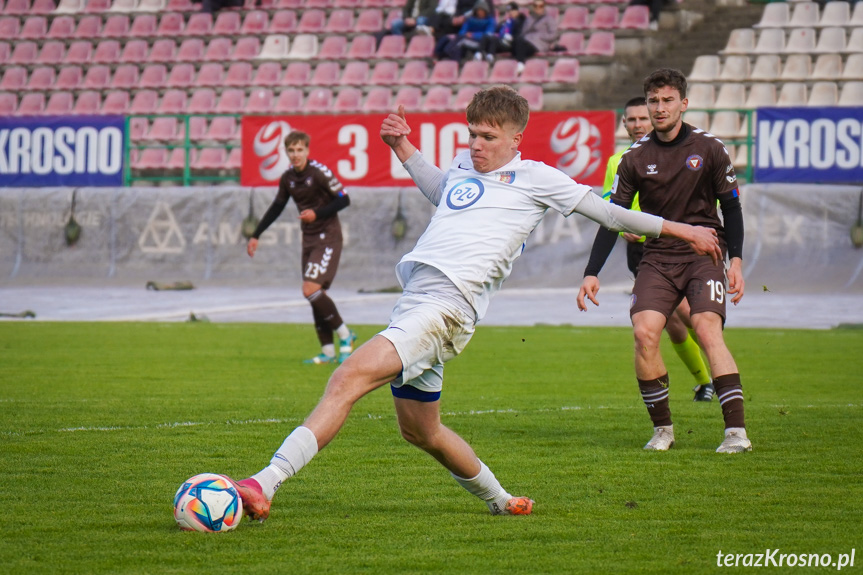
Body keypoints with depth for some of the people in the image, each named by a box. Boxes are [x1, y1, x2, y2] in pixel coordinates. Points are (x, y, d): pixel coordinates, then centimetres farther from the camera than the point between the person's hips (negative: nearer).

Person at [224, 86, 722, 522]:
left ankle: (266, 484, -35)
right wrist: (403, 146, 39)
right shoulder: (464, 166, 24)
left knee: (349, 379, -24)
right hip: (415, 298, 9)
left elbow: (606, 211, 14)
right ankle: (500, 501, 37)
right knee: (419, 429, 17)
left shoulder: (534, 178, 5)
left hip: (448, 303, -9)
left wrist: (680, 229, 18)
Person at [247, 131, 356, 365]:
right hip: (309, 239, 7)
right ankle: (328, 351, 10)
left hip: (328, 238, -7)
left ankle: (345, 335, -3)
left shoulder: (319, 172, -15)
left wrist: (317, 213, -22)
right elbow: (277, 208, 18)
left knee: (311, 289, -18)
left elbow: (344, 200, -12)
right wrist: (256, 236, 18)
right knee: (315, 295, 5)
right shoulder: (288, 177, 5)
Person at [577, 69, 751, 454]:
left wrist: (735, 260, -7)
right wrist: (592, 273, -4)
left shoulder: (709, 149, 0)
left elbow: (731, 206, 5)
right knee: (644, 331, -18)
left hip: (705, 252, -2)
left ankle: (736, 430, -22)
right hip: (657, 258, 2)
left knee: (707, 329, -22)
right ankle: (662, 429, -3)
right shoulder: (635, 159, 3)